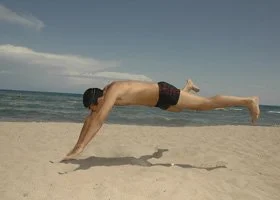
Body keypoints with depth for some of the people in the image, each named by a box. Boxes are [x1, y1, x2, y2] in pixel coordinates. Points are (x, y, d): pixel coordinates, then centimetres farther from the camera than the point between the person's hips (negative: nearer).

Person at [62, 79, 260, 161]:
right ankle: (188, 86, 63)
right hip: (159, 100, 8)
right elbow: (90, 119, 3)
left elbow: (98, 121, -37)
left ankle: (249, 101, 12)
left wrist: (80, 148, -36)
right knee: (177, 109, 37)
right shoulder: (104, 94, -2)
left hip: (164, 93, -8)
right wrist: (77, 144, 3)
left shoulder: (112, 92, -28)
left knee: (207, 103, -1)